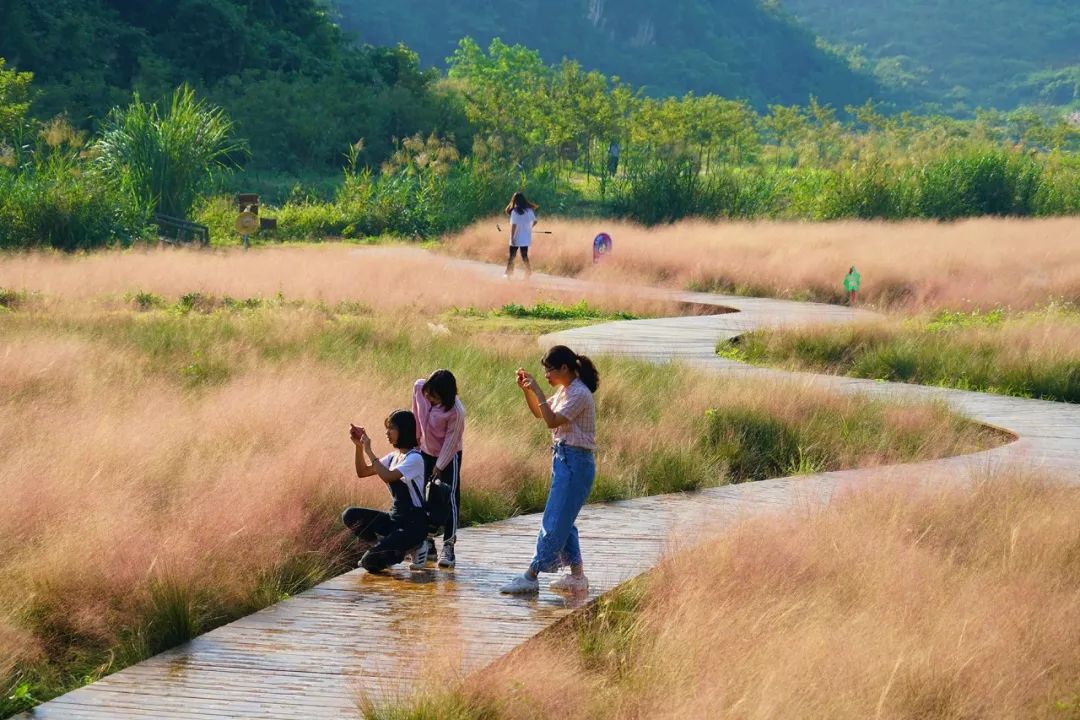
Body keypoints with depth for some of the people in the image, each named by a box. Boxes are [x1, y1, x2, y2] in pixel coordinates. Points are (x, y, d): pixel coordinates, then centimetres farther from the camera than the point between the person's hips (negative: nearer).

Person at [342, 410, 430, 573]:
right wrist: (359, 446, -2)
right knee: (350, 516, -10)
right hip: (394, 517, 8)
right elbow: (362, 472, 13)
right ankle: (387, 543, 2)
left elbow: (387, 477, -29)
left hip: (414, 524, -8)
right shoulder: (393, 457, 11)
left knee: (370, 562, -21)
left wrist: (368, 451, -22)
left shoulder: (414, 458, -15)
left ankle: (414, 546, 2)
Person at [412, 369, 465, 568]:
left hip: (448, 456, -6)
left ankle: (448, 547, -9)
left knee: (449, 499, -9)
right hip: (426, 452, 6)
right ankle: (428, 543, 16)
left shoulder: (455, 412, -31)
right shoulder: (419, 388, -16)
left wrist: (439, 466, -15)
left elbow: (451, 441, -21)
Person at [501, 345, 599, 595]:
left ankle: (531, 577, -6)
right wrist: (527, 390, 8)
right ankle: (577, 576, 19)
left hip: (575, 462, -10)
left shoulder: (579, 394, -17)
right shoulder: (564, 391, 13)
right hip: (563, 459, 10)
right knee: (563, 521, 14)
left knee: (554, 522, -7)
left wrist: (537, 390, -21)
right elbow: (540, 413, 22)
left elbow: (552, 421, -23)